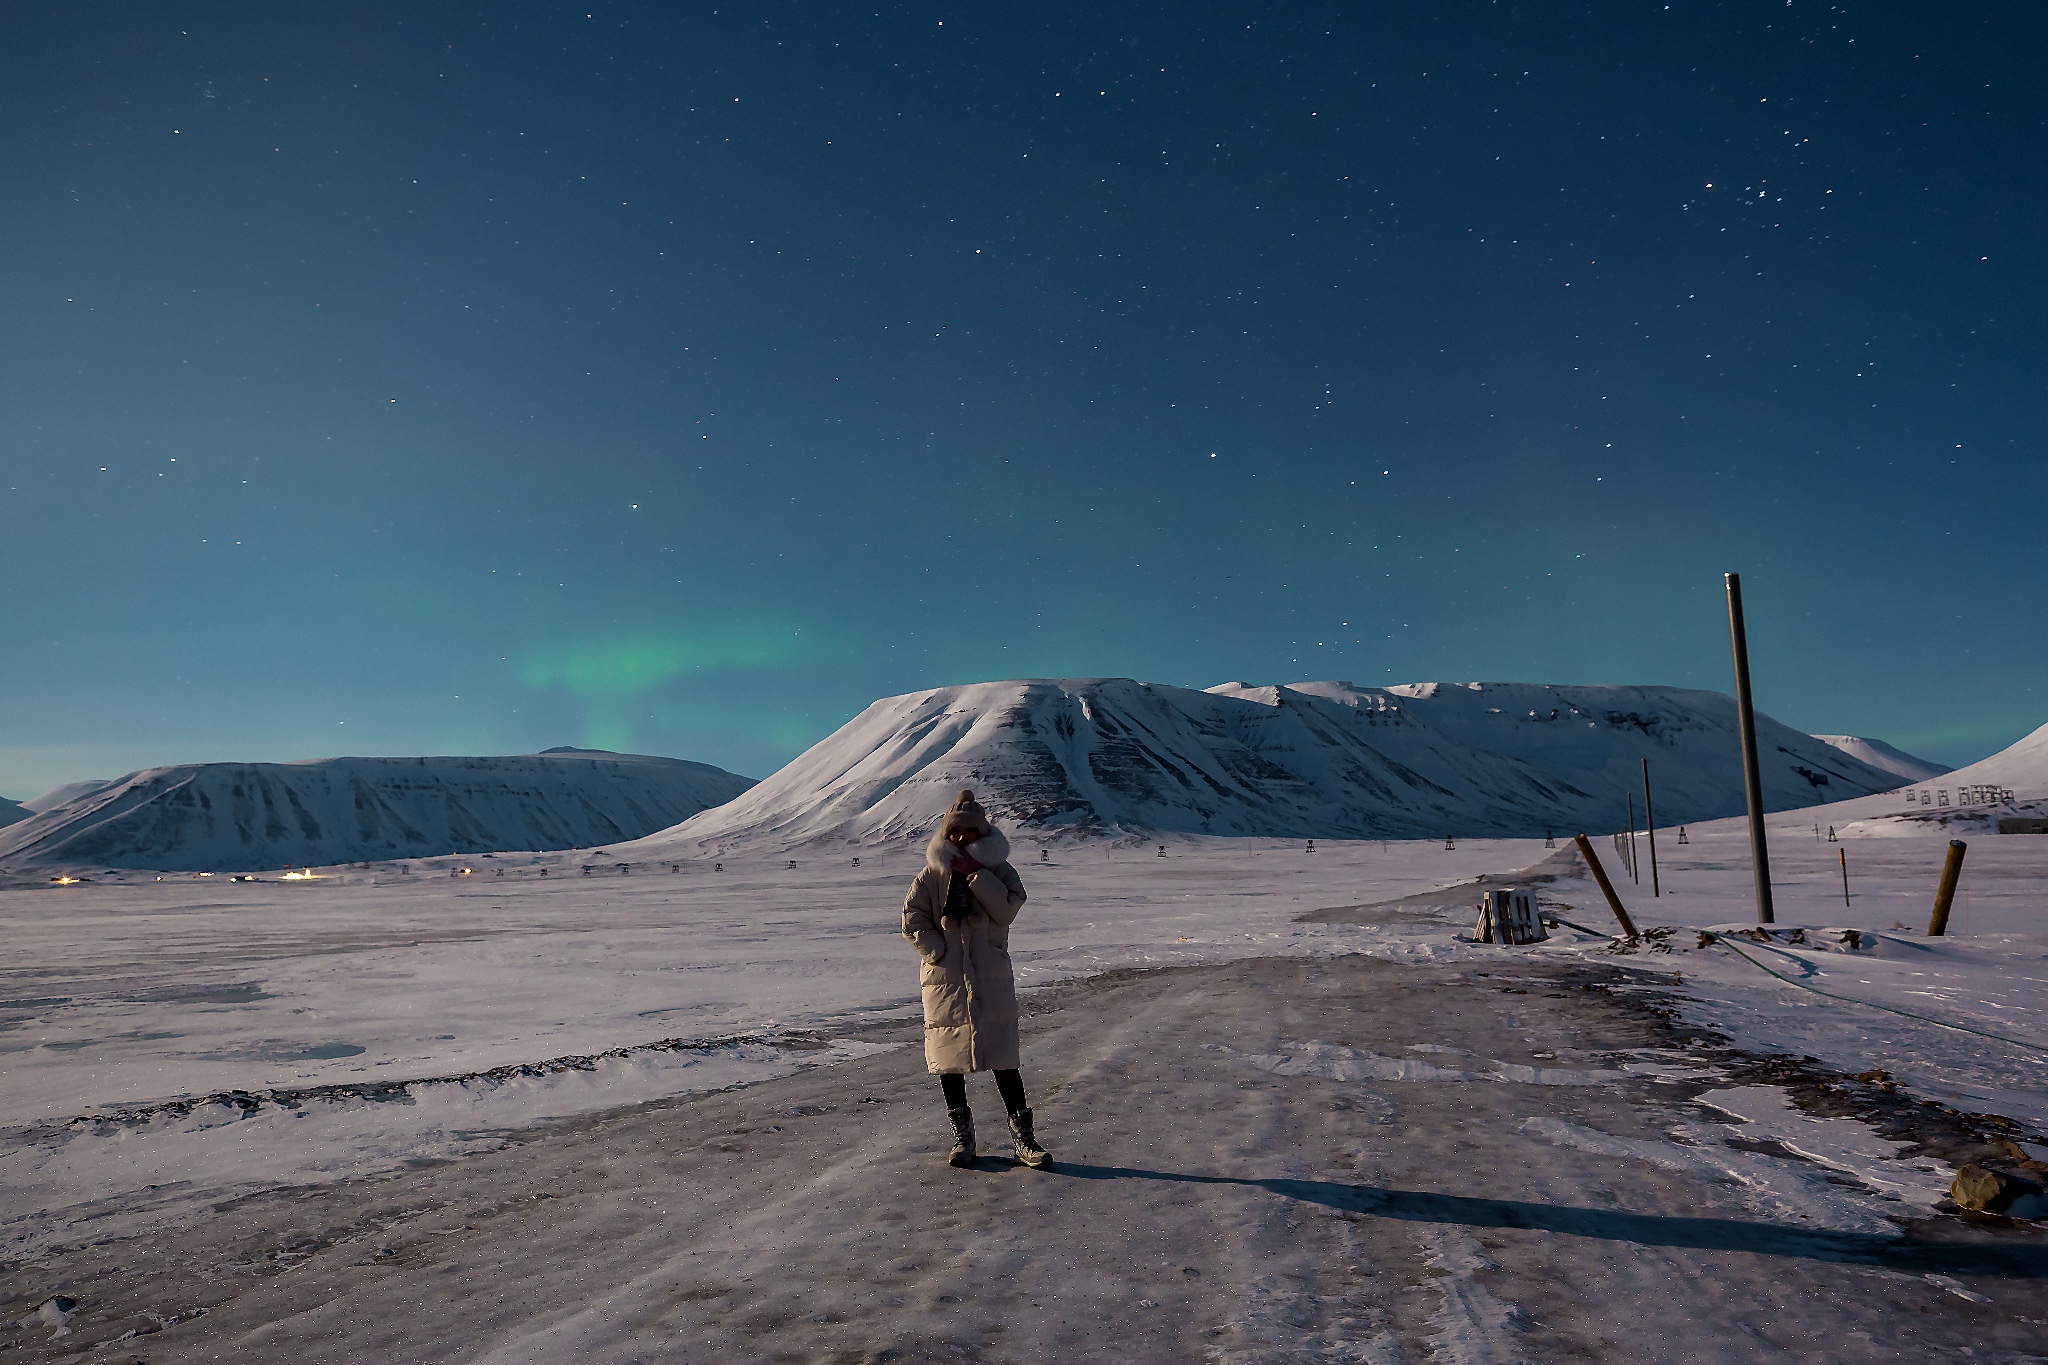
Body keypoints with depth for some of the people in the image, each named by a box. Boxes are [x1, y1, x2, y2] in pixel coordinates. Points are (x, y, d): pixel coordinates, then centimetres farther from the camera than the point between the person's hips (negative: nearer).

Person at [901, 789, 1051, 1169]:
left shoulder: (999, 870, 2)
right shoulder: (931, 874, 2)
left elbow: (1007, 910, -14)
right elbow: (913, 921, -1)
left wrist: (976, 874, -18)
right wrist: (941, 953, -9)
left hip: (992, 980, -1)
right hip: (945, 979, 1)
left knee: (1003, 1058, -2)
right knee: (949, 1059, 8)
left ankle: (1023, 1137, 9)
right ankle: (962, 1135, 23)